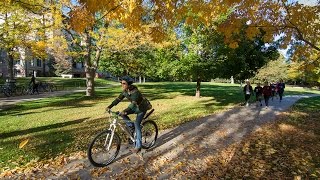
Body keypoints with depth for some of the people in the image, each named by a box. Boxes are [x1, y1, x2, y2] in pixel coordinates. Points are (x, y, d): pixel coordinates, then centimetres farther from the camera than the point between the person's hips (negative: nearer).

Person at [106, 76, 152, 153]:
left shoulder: (135, 91, -30)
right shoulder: (125, 91, -7)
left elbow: (134, 103, -41)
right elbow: (118, 99, -7)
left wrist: (125, 111, -53)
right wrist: (109, 106, -18)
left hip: (142, 108, -7)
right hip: (135, 107, 7)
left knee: (137, 124, -16)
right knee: (122, 114, -10)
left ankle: (138, 146, -6)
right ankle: (132, 126, 9)